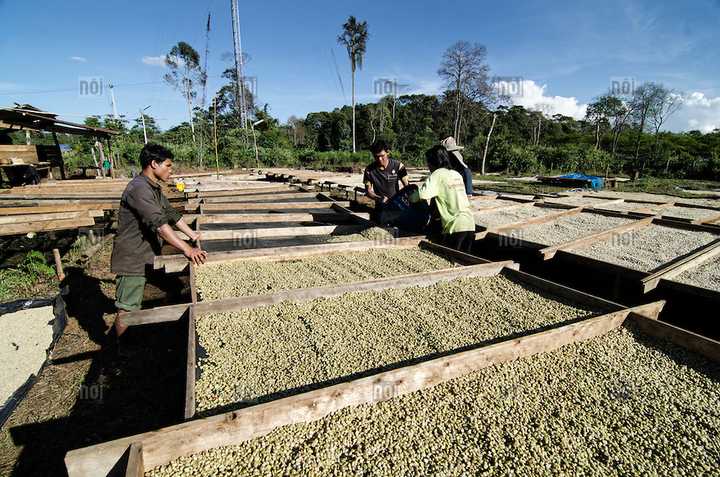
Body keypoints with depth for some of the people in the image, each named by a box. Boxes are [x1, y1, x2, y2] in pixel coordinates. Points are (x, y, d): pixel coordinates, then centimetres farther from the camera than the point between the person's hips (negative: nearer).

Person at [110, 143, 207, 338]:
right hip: (132, 258, -11)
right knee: (126, 309, 1)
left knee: (133, 306, 23)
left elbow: (171, 213, 17)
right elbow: (159, 223, -33)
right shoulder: (139, 189, -24)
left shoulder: (154, 188, 9)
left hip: (143, 257, 11)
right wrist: (187, 249, -37)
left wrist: (192, 234, 16)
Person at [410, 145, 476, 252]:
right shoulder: (456, 174, 18)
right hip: (470, 224, 7)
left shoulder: (437, 175, -4)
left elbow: (423, 195, -18)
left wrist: (410, 197, 0)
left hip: (455, 226, -7)